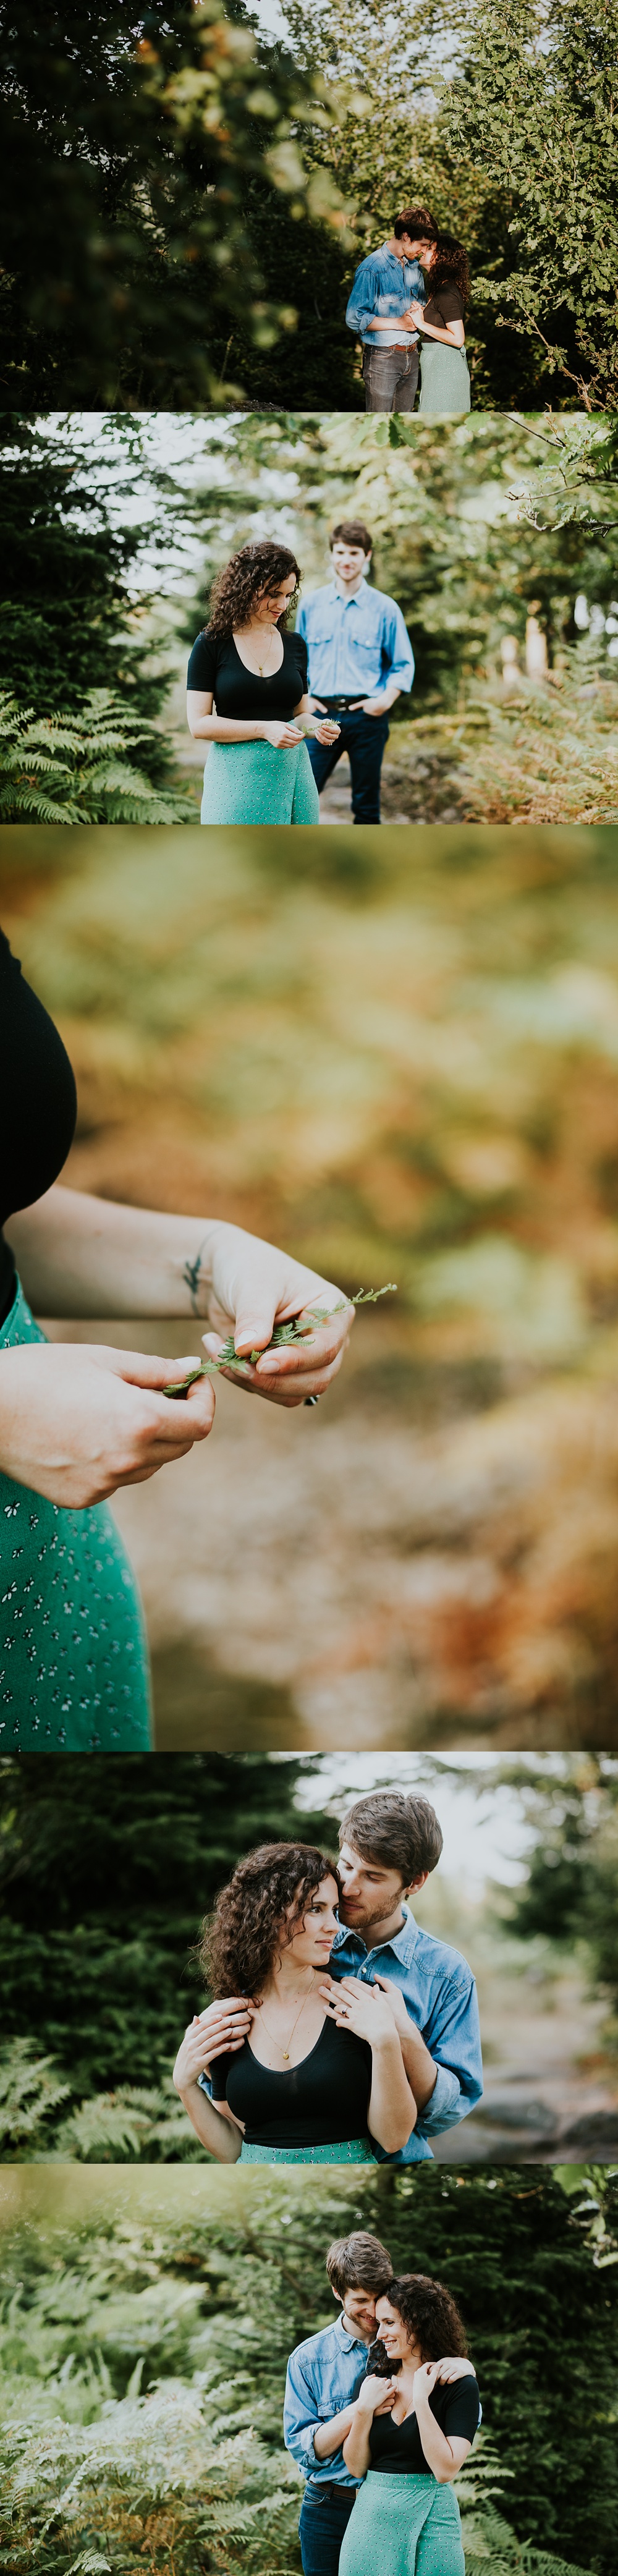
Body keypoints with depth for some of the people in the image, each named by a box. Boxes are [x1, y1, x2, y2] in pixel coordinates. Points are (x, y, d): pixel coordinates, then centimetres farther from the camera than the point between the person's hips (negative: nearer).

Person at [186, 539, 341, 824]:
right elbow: (198, 724, -7)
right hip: (236, 775, -4)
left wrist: (317, 727, -4)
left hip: (292, 771, 4)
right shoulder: (211, 644, -2)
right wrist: (264, 729, -17)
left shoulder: (294, 645, 12)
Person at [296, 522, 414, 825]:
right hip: (321, 716, 1)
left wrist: (386, 699, -9)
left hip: (366, 718, -1)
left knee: (366, 805, 6)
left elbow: (403, 665, 7)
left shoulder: (385, 609, 2)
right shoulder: (310, 605, 7)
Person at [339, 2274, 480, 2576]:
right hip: (371, 2514, 4)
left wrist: (421, 2399, -18)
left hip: (430, 2518, -4)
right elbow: (356, 2467, 4)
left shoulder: (459, 2386, -7)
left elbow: (446, 2470, -17)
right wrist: (364, 2409, -10)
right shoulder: (375, 2379, 6)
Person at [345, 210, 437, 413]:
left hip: (411, 356, 7)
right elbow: (355, 319, -17)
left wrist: (419, 311, -1)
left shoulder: (415, 266, 9)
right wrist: (400, 323, -19)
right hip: (382, 357, -7)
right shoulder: (372, 269, -15)